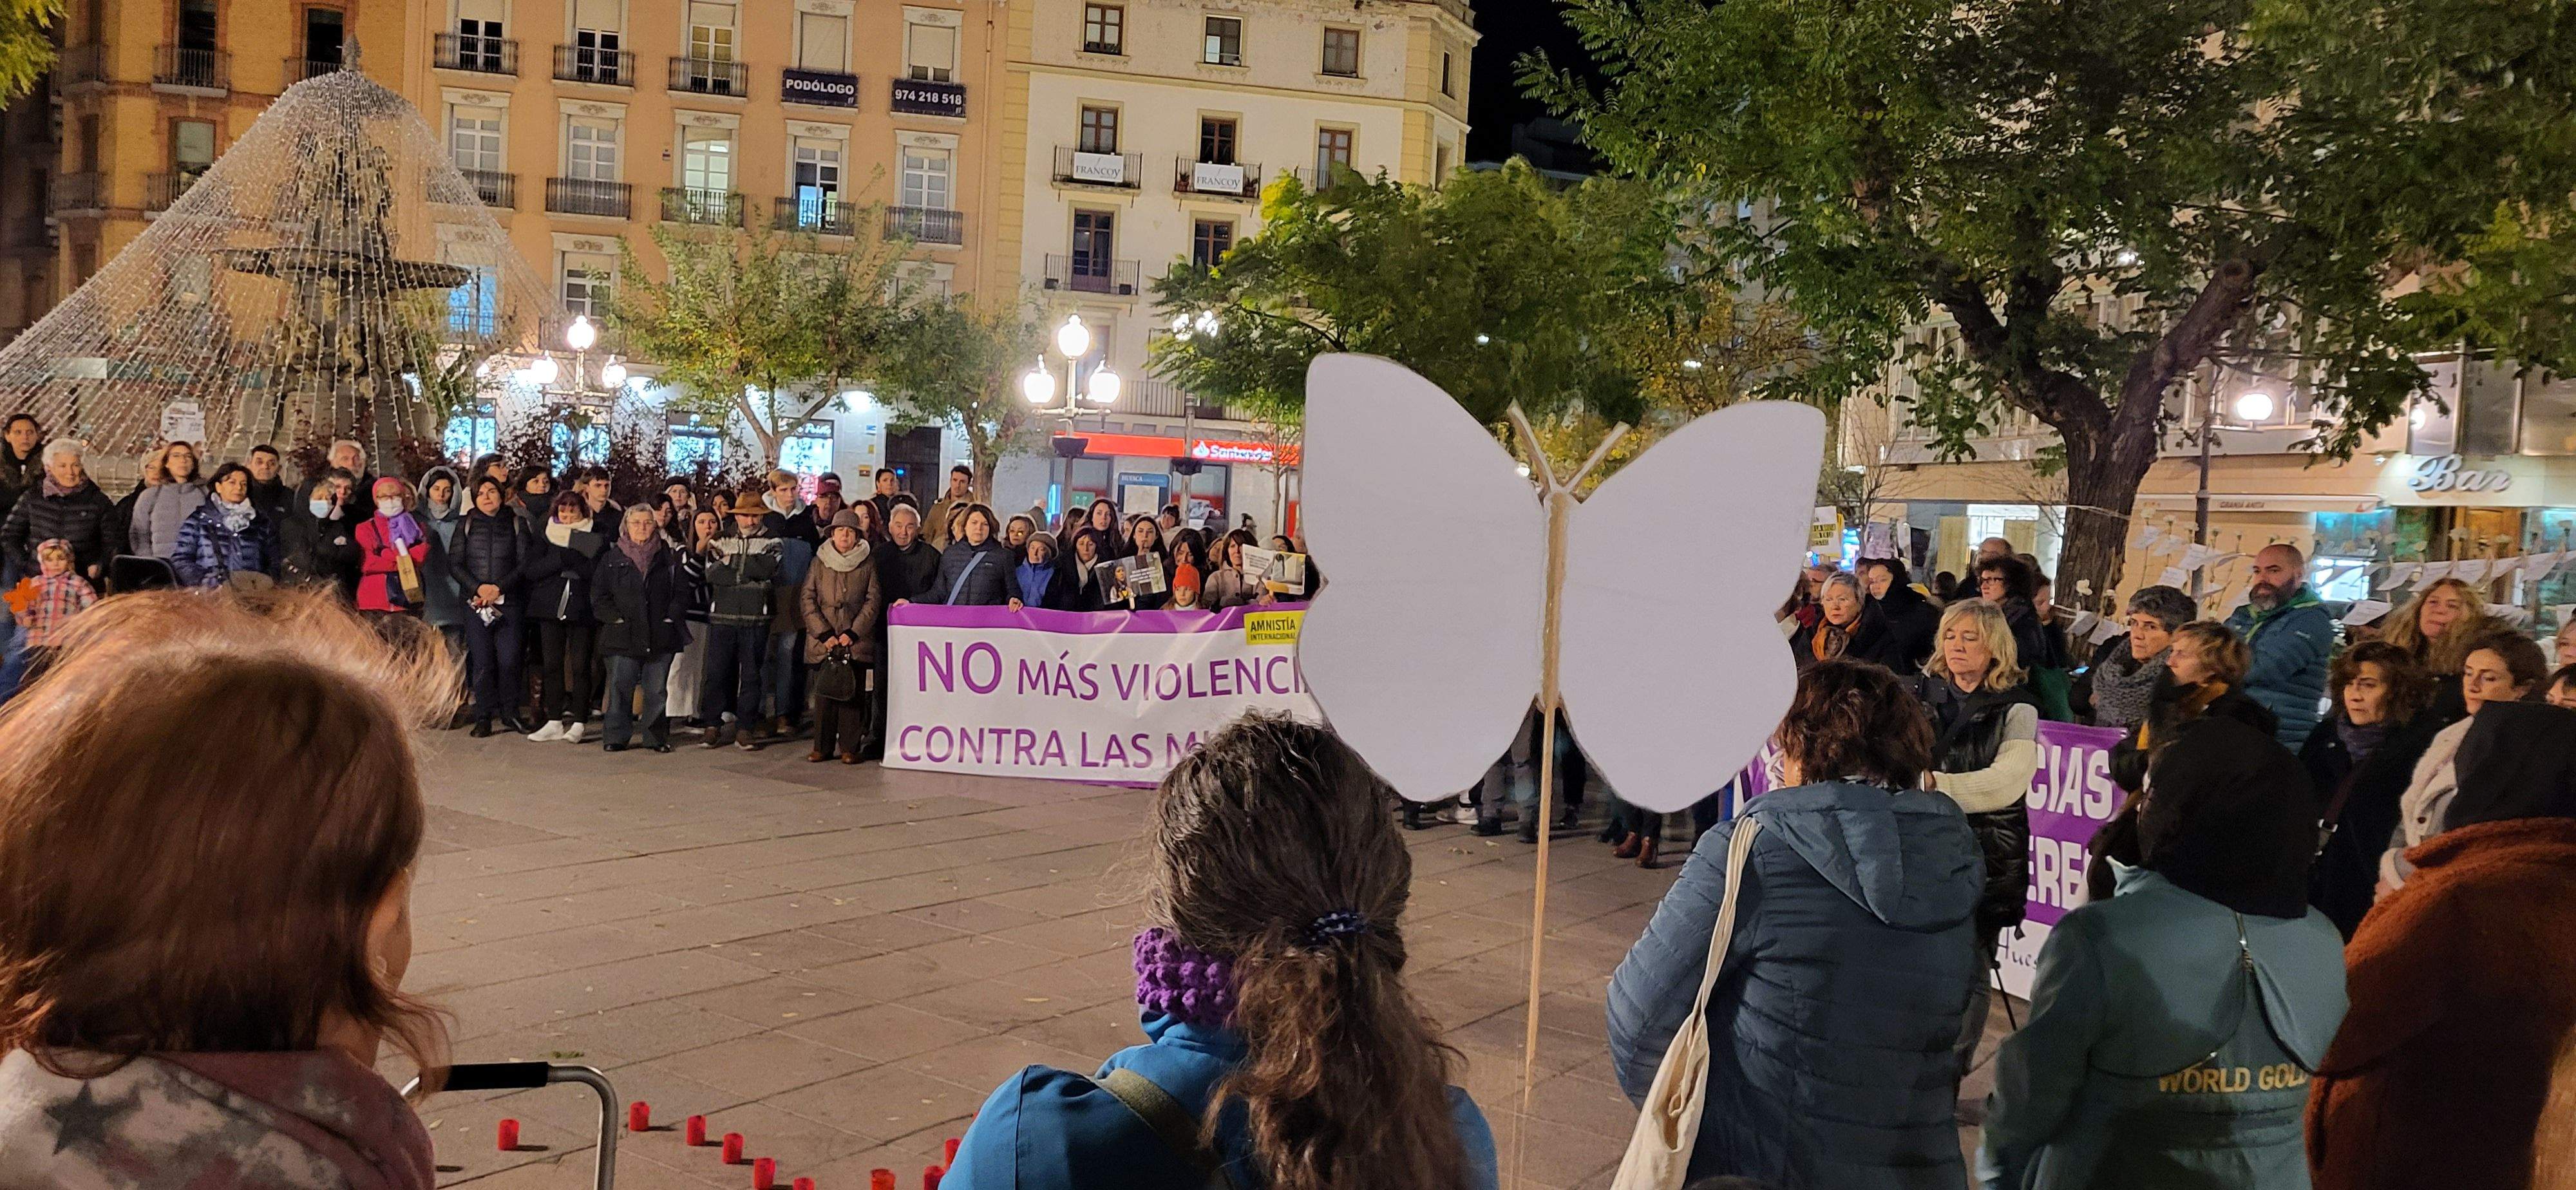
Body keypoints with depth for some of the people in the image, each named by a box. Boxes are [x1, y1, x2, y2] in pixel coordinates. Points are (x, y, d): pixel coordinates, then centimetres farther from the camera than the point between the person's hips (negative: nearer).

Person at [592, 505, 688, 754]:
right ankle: (616, 736, 6)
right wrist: (616, 618, -6)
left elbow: (682, 592, 8)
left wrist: (670, 617, -5)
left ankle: (656, 736, 11)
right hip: (623, 636, 0)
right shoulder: (611, 558, 10)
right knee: (621, 687, -2)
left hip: (661, 636, 0)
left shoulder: (670, 558, 10)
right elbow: (599, 596, 6)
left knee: (656, 689, 3)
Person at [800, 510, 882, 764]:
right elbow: (807, 599, 4)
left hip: (857, 641, -1)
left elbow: (873, 602, 2)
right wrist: (824, 633, -6)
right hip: (823, 641, 1)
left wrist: (853, 633, -8)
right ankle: (822, 747, 9)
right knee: (824, 693, 2)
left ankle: (850, 747, 4)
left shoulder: (868, 565, 7)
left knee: (854, 693, -2)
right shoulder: (820, 562, 9)